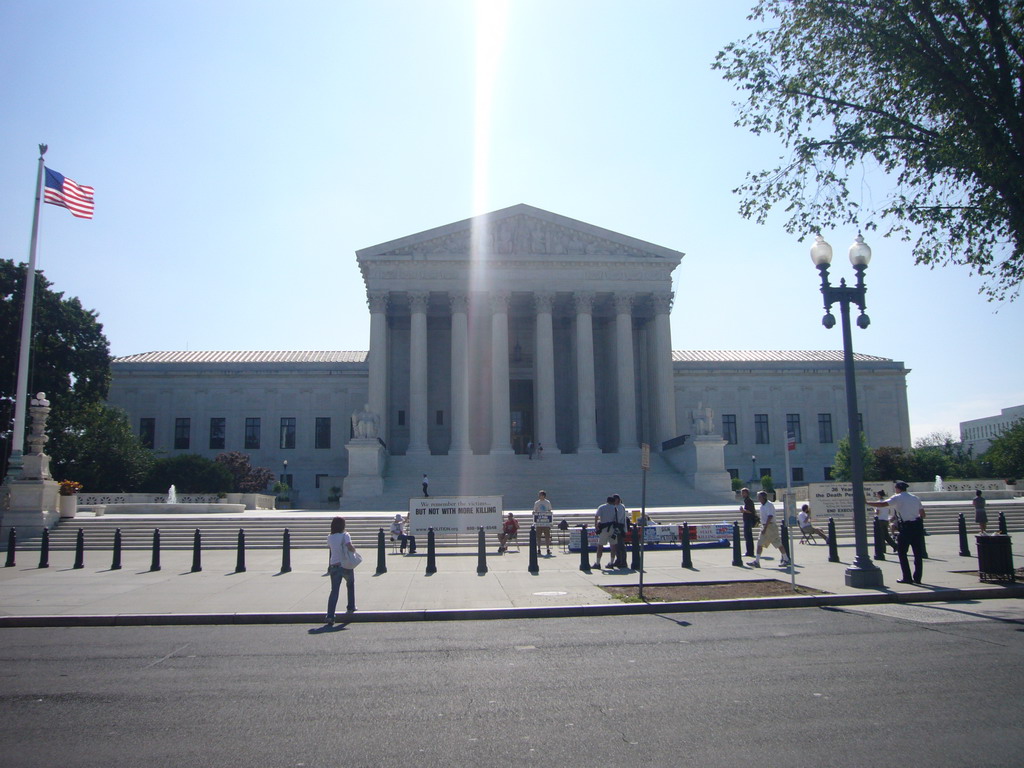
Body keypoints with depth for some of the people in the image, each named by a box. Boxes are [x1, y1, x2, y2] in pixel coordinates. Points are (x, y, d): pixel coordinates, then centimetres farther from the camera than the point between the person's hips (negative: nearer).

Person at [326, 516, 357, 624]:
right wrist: (354, 549, -2)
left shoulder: (330, 538, 7)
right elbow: (350, 547, -20)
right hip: (346, 565, -3)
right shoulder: (345, 535, -8)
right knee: (351, 585, 24)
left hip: (334, 566, 3)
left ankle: (330, 615, -10)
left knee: (334, 591, 1)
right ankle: (351, 607, 28)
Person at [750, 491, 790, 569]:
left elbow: (770, 517, -23)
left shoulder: (769, 505, -16)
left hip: (770, 526, -9)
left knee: (778, 544, 0)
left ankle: (786, 560, 13)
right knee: (760, 544, 1)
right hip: (764, 526, 9)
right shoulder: (762, 505, 12)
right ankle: (757, 561, -1)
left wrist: (765, 528, -26)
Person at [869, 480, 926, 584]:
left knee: (902, 553, 5)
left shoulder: (897, 498, -3)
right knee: (918, 553, 9)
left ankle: (907, 578, 3)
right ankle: (917, 578, 11)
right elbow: (923, 514, 14)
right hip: (917, 526, 6)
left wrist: (867, 502, -8)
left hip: (906, 527, -6)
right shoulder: (915, 498, 15)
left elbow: (882, 504, -13)